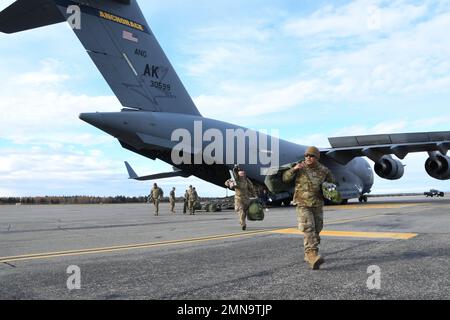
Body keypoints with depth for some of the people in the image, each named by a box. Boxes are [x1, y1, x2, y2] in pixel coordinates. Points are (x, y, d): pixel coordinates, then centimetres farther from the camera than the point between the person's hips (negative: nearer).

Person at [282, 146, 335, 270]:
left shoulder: (324, 170, 0)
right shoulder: (300, 168, -5)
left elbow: (332, 183, 16)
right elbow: (285, 178, -6)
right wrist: (293, 169, -22)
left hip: (318, 205, 4)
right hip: (303, 205, -4)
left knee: (316, 231, 10)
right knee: (308, 230, -18)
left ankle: (309, 254, 28)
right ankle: (313, 256, -29)